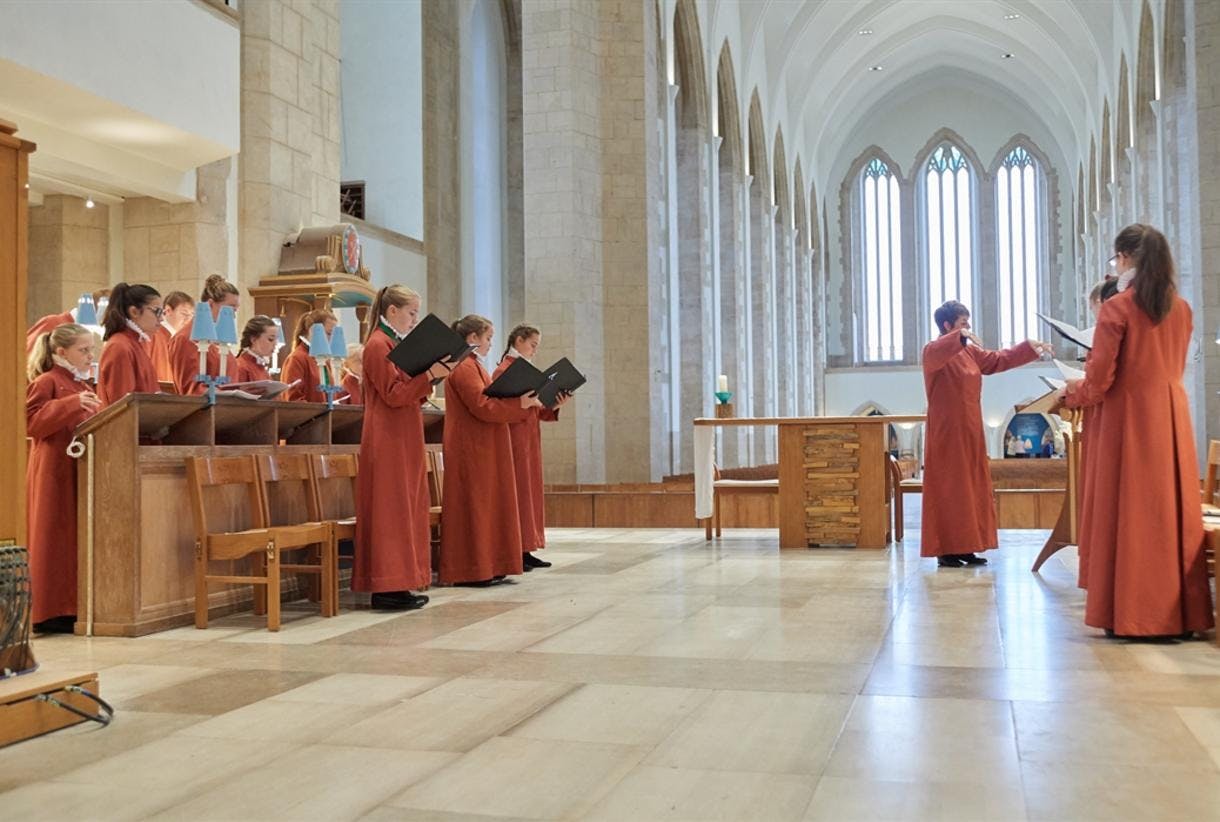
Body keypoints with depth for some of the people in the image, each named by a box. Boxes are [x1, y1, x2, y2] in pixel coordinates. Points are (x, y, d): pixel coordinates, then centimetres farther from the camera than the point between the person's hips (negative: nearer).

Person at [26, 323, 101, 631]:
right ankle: (50, 613, -2)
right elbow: (31, 421, -19)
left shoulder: (83, 386, 19)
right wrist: (72, 404, -27)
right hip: (54, 473, -8)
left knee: (79, 537, 7)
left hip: (82, 470, 8)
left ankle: (72, 607, 12)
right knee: (54, 539, -6)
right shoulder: (46, 382, -6)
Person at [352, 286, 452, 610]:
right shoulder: (378, 345, -10)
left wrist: (430, 377, 4)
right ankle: (386, 589, -5)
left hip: (405, 441, 10)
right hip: (388, 442, -10)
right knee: (390, 510, -8)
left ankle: (398, 584, 12)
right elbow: (393, 394, -18)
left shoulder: (396, 344, 19)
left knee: (407, 509, 9)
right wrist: (428, 374, -21)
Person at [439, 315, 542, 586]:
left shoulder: (472, 366, 19)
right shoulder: (464, 367, -14)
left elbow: (487, 403, 20)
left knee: (485, 506, 11)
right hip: (471, 449, -11)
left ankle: (485, 567, 15)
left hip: (482, 449, 11)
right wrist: (522, 404, -20)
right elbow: (482, 406, -22)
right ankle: (472, 570, -2)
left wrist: (521, 402, 10)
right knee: (475, 506, -7)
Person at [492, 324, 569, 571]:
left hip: (530, 441, 9)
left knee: (530, 492, 8)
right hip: (514, 440, -9)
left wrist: (554, 406, -1)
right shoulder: (504, 370, -7)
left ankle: (525, 551, 11)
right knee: (517, 493, -8)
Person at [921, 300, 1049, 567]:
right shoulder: (933, 351, -10)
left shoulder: (970, 352, 13)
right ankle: (945, 551, -3)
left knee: (970, 487, 8)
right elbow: (937, 354, -33)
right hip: (947, 433, -8)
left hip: (969, 431, 8)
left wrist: (1030, 347, 15)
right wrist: (962, 336, -45)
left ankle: (964, 548, 13)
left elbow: (999, 360, 22)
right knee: (947, 489, -6)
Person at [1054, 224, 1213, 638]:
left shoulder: (1117, 308, -10)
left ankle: (1131, 616, 4)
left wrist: (1069, 395, 10)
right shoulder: (1181, 309, 9)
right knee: (1174, 512, 8)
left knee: (1130, 515, 0)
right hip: (1173, 418, 5)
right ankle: (1180, 613, 14)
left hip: (1130, 420, -5)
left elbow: (1099, 380, -10)